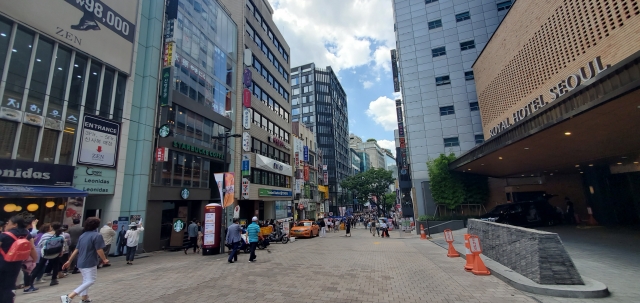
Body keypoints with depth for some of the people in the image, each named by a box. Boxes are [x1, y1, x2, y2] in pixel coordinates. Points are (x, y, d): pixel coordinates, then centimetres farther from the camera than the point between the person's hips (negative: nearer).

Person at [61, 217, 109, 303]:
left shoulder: (82, 235, 8)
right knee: (90, 281, -4)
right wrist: (104, 259, -2)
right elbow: (99, 250, -16)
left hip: (81, 262, 9)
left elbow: (76, 250, 11)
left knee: (85, 281, 20)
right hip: (89, 263, -9)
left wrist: (69, 261, 19)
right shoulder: (97, 235, -16)